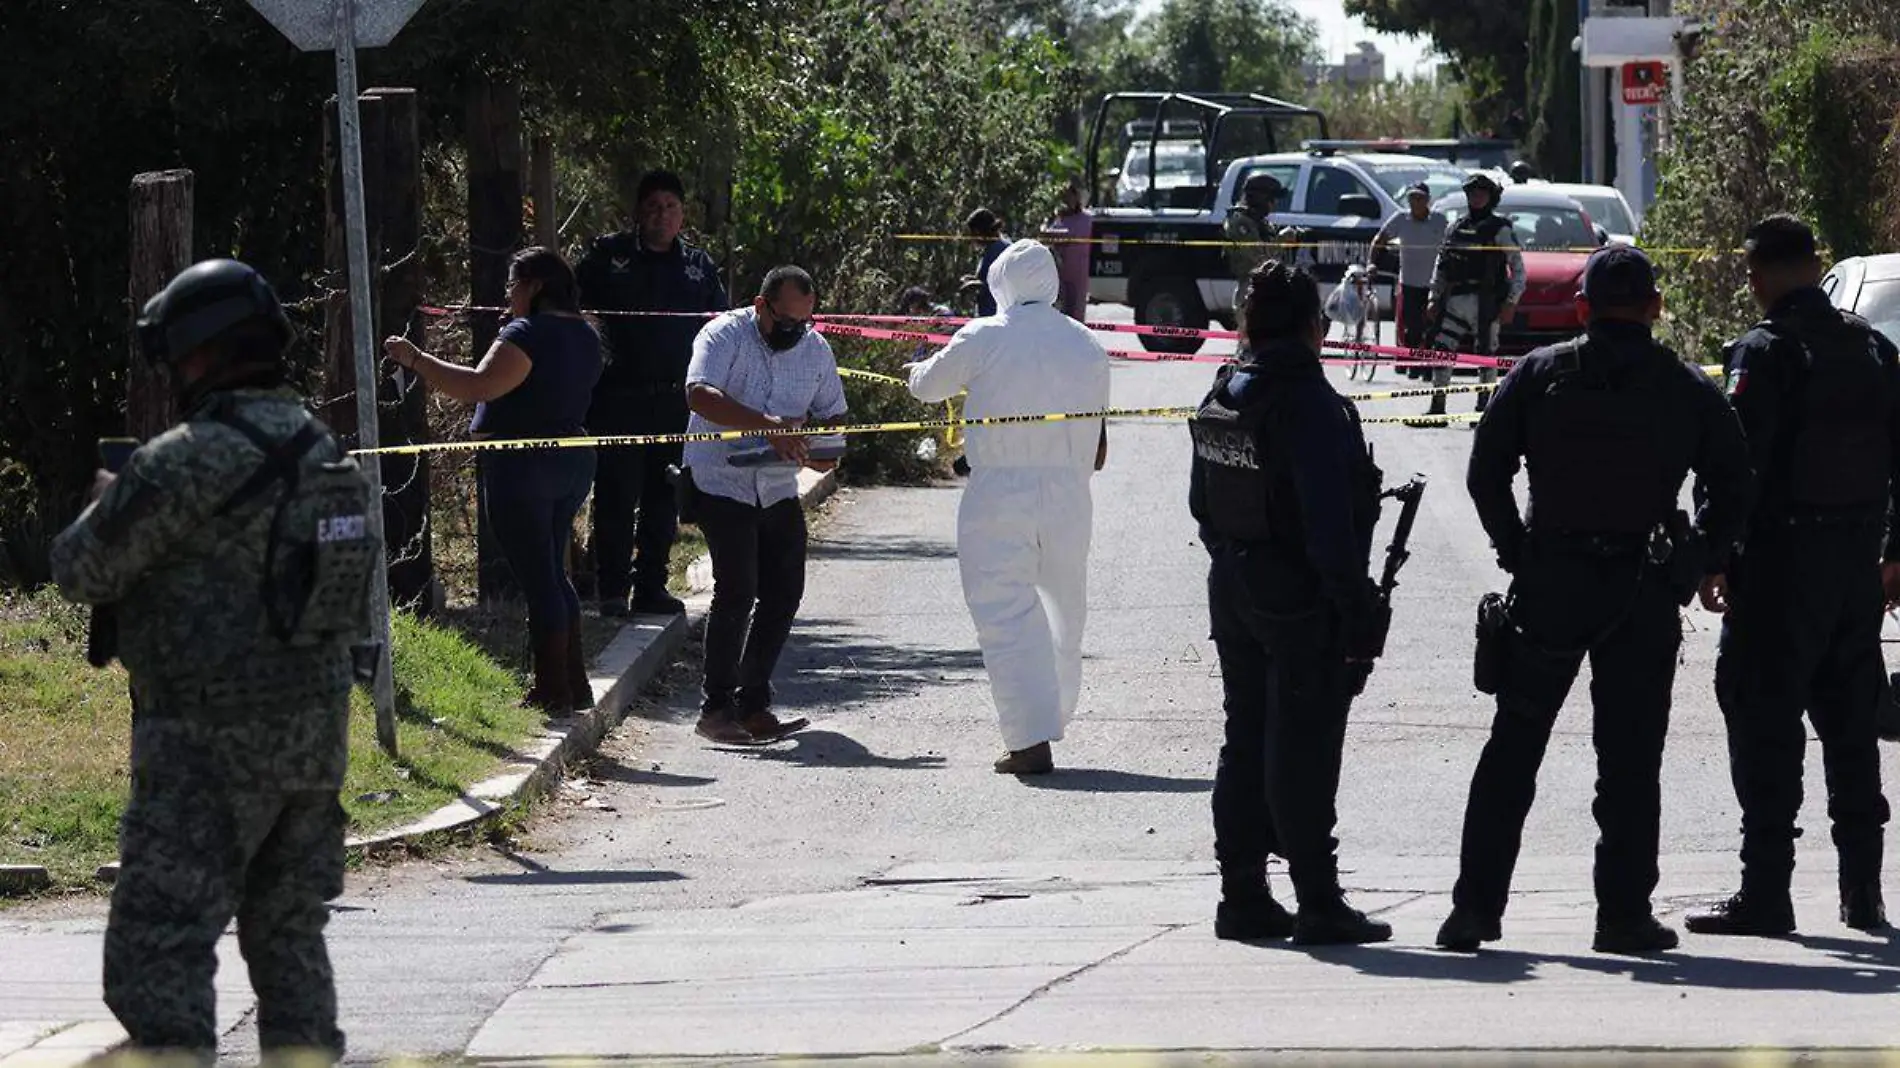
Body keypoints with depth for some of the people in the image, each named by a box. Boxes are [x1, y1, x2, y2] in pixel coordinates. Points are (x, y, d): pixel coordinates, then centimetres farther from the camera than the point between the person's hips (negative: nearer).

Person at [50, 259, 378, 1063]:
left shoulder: (186, 463, -16)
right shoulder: (323, 451, 8)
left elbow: (83, 571, -10)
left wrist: (107, 505, 13)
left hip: (210, 745, -8)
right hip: (316, 733, 8)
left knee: (159, 946, -8)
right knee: (290, 935, 19)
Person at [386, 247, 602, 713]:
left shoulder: (528, 334, -17)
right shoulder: (585, 336, 12)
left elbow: (479, 386, -27)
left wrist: (416, 359, -22)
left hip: (522, 463, -9)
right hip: (573, 462, 9)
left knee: (536, 577, -3)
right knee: (553, 573, 19)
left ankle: (552, 692, -1)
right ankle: (574, 684, 21)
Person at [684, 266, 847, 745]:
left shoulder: (815, 348, 7)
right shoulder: (725, 335, -12)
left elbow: (831, 415, 14)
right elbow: (700, 395, -28)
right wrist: (770, 426, -38)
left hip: (779, 489, 6)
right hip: (721, 484, -6)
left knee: (784, 593, 4)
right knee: (737, 591, -14)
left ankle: (753, 705, 14)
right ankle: (716, 709, -7)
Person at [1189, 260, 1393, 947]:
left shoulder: (1218, 401, 7)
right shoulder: (1308, 402, -19)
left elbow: (1203, 503, 14)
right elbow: (1328, 516, -21)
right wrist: (1354, 608, -18)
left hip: (1232, 588, 8)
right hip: (1301, 599, -8)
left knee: (1246, 740, 13)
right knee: (1304, 748, -4)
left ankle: (1243, 896, 16)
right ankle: (1319, 903, -2)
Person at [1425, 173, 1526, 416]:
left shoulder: (1500, 230, 1)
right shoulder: (1454, 229, 16)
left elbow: (1518, 269, -1)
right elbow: (1440, 267, 21)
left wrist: (1511, 302, -10)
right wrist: (1434, 299, 13)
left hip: (1485, 302, -5)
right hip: (1454, 301, 5)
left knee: (1486, 355, -1)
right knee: (1441, 350, 0)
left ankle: (1484, 407, 5)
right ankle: (1437, 406, 5)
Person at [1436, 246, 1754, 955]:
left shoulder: (1539, 374, 3)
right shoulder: (1686, 389, 3)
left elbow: (1485, 476, -1)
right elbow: (1735, 488, 2)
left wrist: (1518, 553, 7)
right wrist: (1693, 563, 10)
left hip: (1548, 583, 1)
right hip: (1644, 595, -1)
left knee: (1512, 751, 7)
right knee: (1630, 758, 4)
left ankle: (1476, 905, 5)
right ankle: (1624, 915, 2)